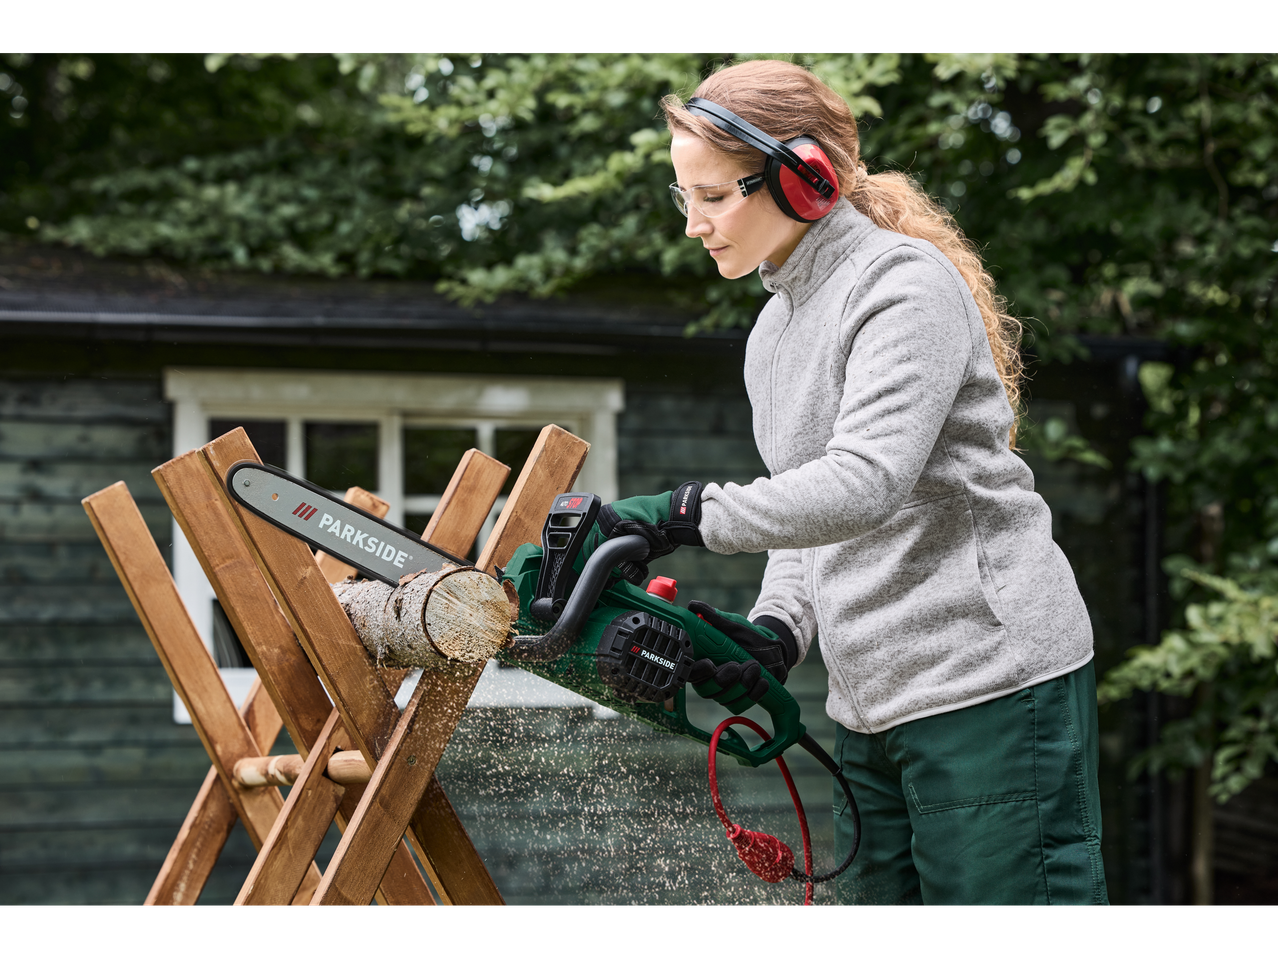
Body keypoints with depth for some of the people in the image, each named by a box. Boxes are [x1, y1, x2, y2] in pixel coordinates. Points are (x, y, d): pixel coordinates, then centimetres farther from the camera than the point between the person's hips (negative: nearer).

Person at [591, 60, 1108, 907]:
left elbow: (865, 484, -24)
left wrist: (685, 515, -26)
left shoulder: (907, 284, -11)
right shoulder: (775, 334, 17)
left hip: (994, 684, -9)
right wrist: (776, 629, -2)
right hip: (873, 702, 9)